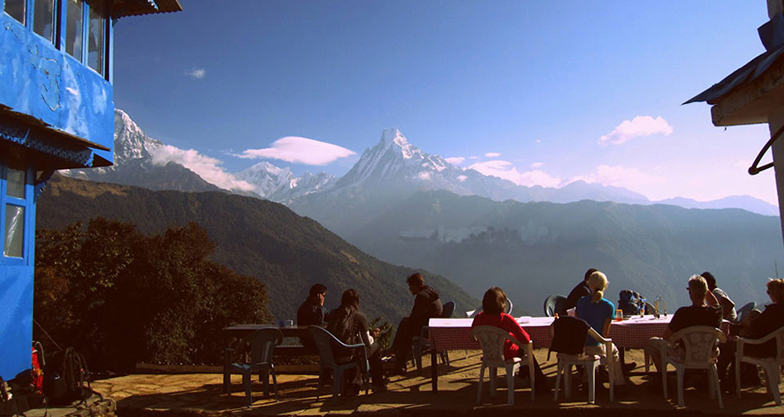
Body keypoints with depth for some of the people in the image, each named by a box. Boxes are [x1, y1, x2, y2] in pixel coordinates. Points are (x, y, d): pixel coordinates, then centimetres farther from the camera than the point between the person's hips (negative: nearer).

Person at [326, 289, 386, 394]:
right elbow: (368, 342, 0)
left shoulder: (333, 313, 8)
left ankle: (352, 385, 29)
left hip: (331, 355, 6)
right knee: (376, 347, 19)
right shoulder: (359, 316, -5)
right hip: (348, 355, -5)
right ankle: (378, 385, 29)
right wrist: (373, 336, 25)